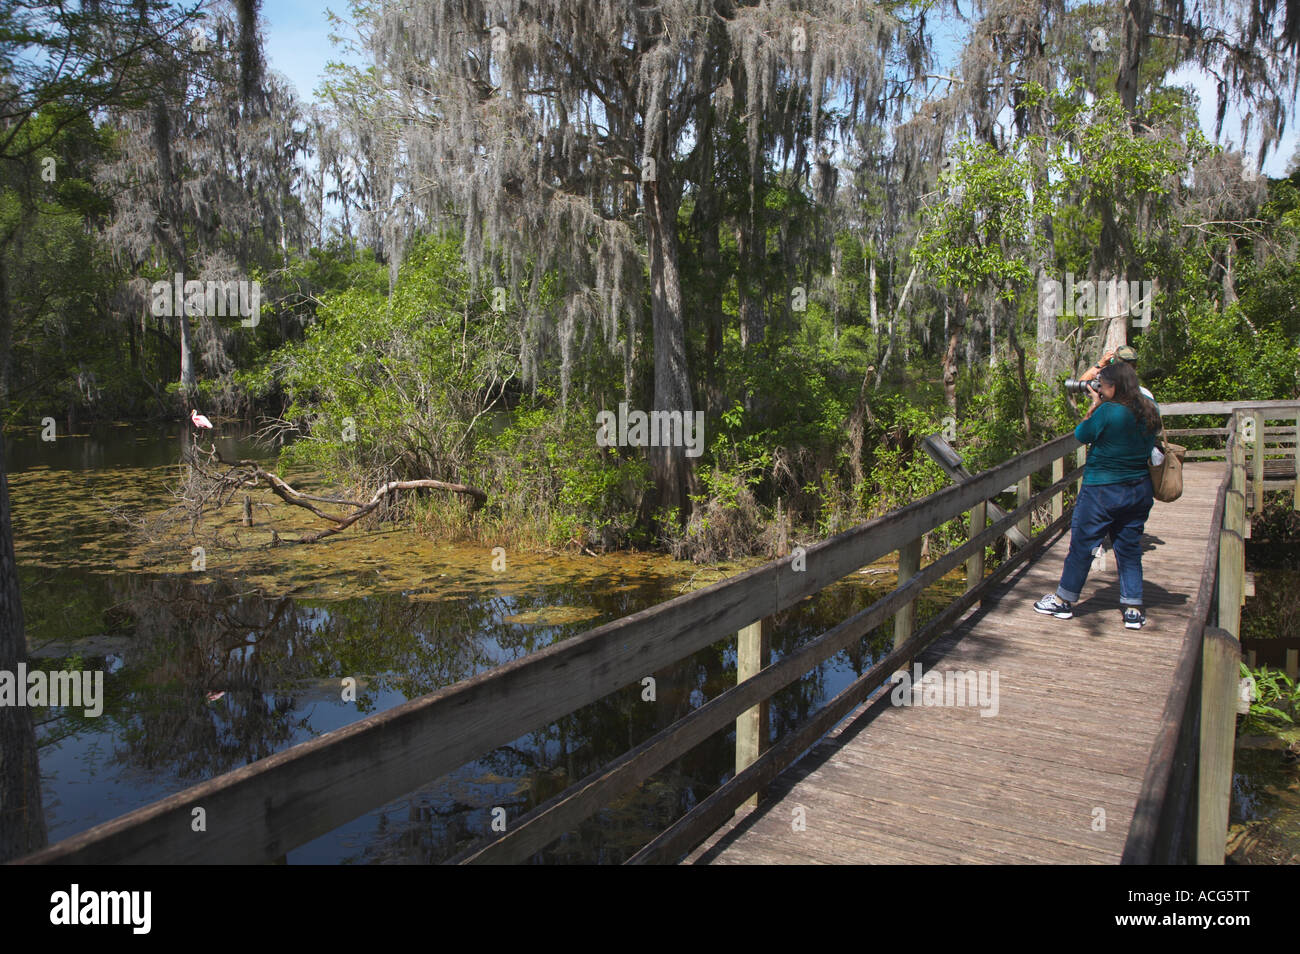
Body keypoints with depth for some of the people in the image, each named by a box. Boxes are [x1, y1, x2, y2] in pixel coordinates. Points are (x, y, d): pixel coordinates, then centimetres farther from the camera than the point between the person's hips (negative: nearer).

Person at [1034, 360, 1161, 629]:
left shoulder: (1108, 411, -20)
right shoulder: (1150, 411, 1)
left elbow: (1081, 435, -8)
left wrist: (1094, 406, 1)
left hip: (1102, 491, -6)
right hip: (1140, 491, 6)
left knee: (1082, 544, 6)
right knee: (1130, 548, 13)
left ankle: (1064, 600, 18)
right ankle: (1134, 609, 15)